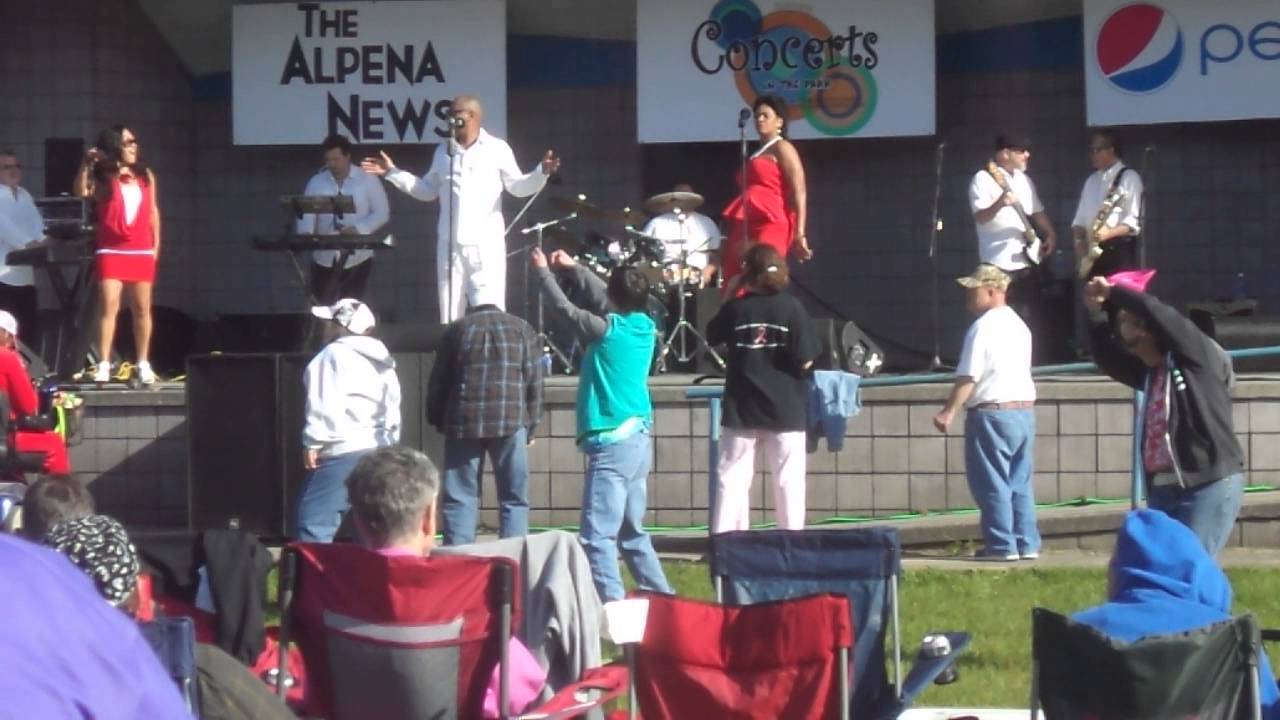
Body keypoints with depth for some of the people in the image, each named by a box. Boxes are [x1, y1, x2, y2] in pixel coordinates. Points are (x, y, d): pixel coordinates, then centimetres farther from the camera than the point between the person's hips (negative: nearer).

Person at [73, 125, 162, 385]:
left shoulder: (146, 176, 12)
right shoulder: (103, 177, 1)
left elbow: (153, 211, 15)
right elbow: (80, 192, -16)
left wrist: (156, 244, 10)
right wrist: (87, 164, -25)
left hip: (141, 251, 3)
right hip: (111, 251, -3)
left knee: (142, 308, 6)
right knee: (108, 305, -10)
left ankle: (143, 364, 14)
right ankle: (103, 364, -11)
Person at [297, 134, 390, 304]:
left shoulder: (368, 180, -1)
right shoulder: (316, 182, 6)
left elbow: (381, 213, -2)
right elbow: (307, 212, -2)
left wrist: (358, 229, -18)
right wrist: (305, 233, -24)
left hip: (357, 259, -3)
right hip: (324, 260, 3)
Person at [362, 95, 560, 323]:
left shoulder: (497, 149, 0)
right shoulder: (443, 150, 13)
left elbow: (518, 187, -1)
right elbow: (428, 191, 20)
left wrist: (542, 172, -18)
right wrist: (392, 173, 16)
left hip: (487, 244, -4)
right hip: (450, 244, 4)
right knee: (449, 311, 6)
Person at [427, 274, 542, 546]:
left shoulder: (457, 331, 4)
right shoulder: (521, 330, 5)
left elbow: (439, 381, 6)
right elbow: (534, 381, 5)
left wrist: (437, 420, 16)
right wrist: (531, 426, 11)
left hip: (463, 423, 0)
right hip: (511, 422, 0)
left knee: (460, 498, 3)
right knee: (514, 498, 5)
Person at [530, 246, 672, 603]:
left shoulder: (607, 331, -14)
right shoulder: (645, 326, 7)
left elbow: (565, 307, -4)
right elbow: (602, 299, 23)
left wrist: (543, 271, 10)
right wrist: (573, 268, 30)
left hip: (613, 443, -9)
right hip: (639, 440, 9)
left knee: (598, 535, -12)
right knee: (632, 531, 20)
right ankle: (661, 598, 23)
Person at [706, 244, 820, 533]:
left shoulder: (736, 308, -6)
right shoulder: (791, 308, -10)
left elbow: (712, 336, 12)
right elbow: (805, 360, -12)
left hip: (741, 410, 1)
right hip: (785, 409, -1)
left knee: (732, 477, 6)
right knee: (788, 480, 6)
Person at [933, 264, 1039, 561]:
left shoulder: (983, 327, -13)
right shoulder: (1019, 325, 15)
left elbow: (968, 376, -16)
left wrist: (949, 411, -12)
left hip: (992, 412, -9)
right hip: (1025, 409, 9)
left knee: (992, 484, -3)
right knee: (1020, 483, 12)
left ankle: (1002, 545, -3)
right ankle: (1027, 544, 12)